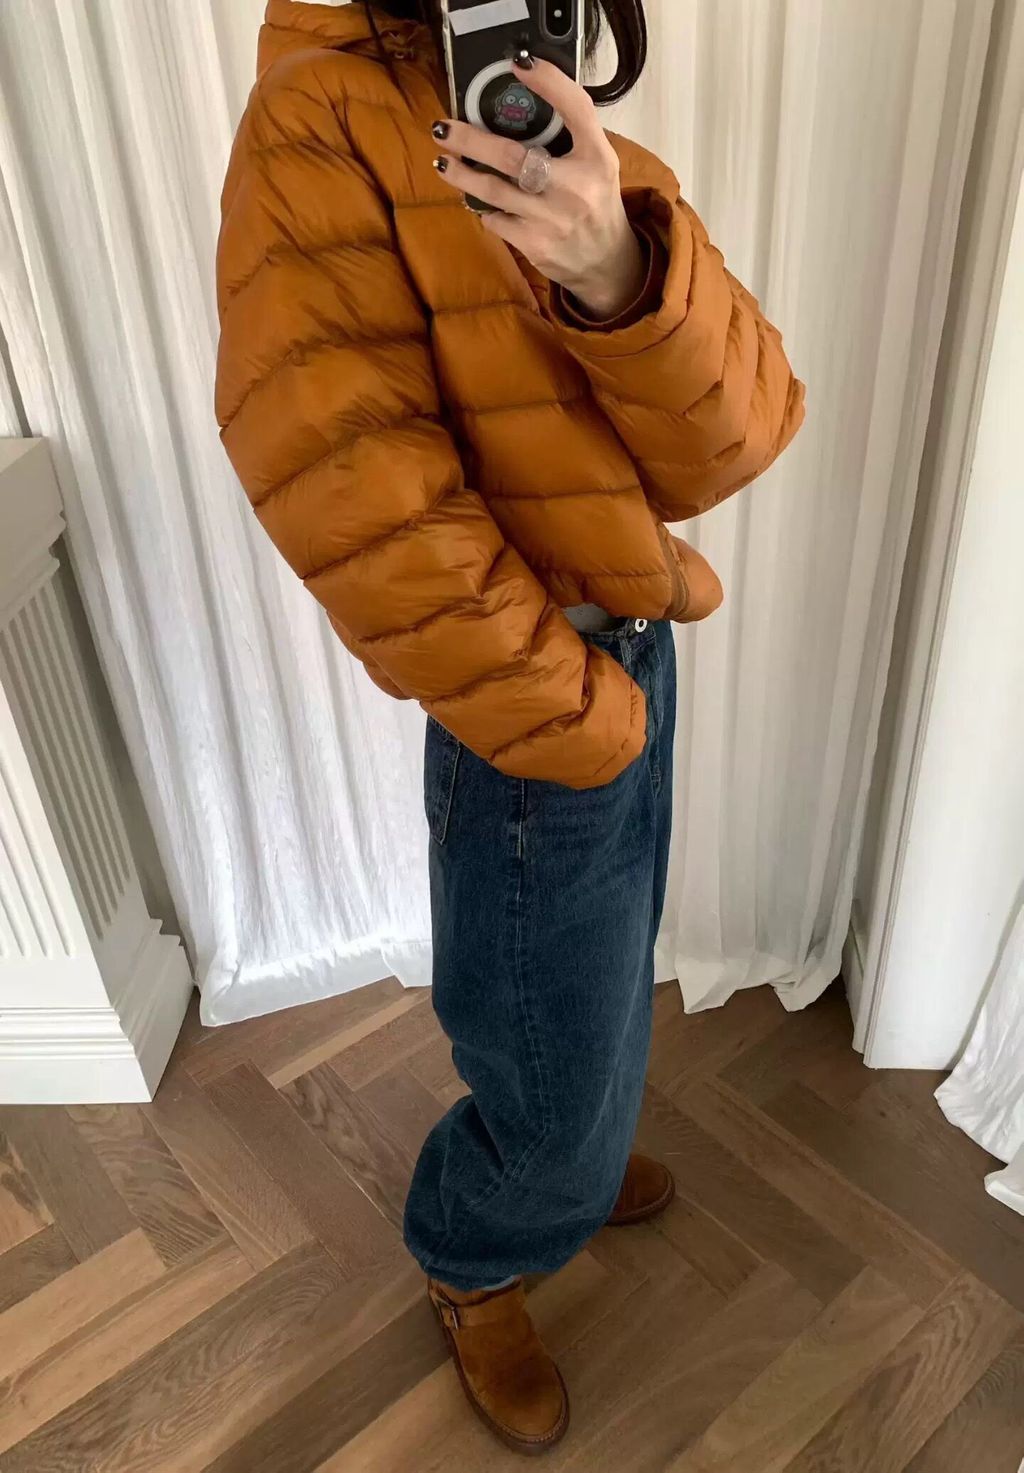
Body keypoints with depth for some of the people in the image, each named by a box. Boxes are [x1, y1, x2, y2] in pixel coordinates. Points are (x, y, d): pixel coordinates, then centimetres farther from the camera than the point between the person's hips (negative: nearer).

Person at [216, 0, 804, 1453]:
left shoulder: (606, 169, 3)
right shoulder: (322, 119, -15)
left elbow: (734, 439, -12)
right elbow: (341, 490, -25)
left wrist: (621, 271, -33)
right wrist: (577, 721, -18)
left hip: (638, 650, 7)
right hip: (536, 698, -7)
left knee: (600, 986, 27)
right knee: (557, 1070, 9)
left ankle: (569, 1152, 58)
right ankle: (471, 1264, 41)